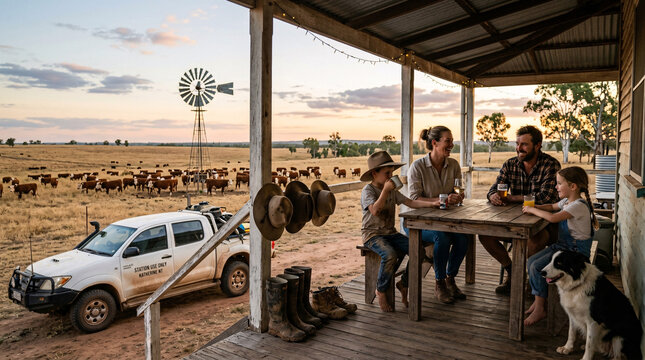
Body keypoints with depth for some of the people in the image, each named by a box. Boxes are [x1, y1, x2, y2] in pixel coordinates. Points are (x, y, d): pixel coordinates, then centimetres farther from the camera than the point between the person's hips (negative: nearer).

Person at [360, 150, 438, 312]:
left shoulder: (392, 190, 12)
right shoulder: (368, 190, -9)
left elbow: (410, 202, 5)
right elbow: (375, 210, -26)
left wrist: (432, 203, -7)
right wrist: (385, 190, -27)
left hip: (391, 232, 7)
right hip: (372, 234, -7)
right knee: (390, 255, -34)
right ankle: (381, 291, -10)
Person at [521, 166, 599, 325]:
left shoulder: (579, 205, -22)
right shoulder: (567, 201, 9)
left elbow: (553, 217, -35)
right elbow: (552, 206, 29)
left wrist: (532, 210, -20)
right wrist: (534, 207, 9)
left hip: (576, 251, -10)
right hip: (563, 245, 10)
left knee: (537, 266, -19)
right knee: (531, 261, -1)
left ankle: (540, 309, -8)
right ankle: (537, 300, 6)